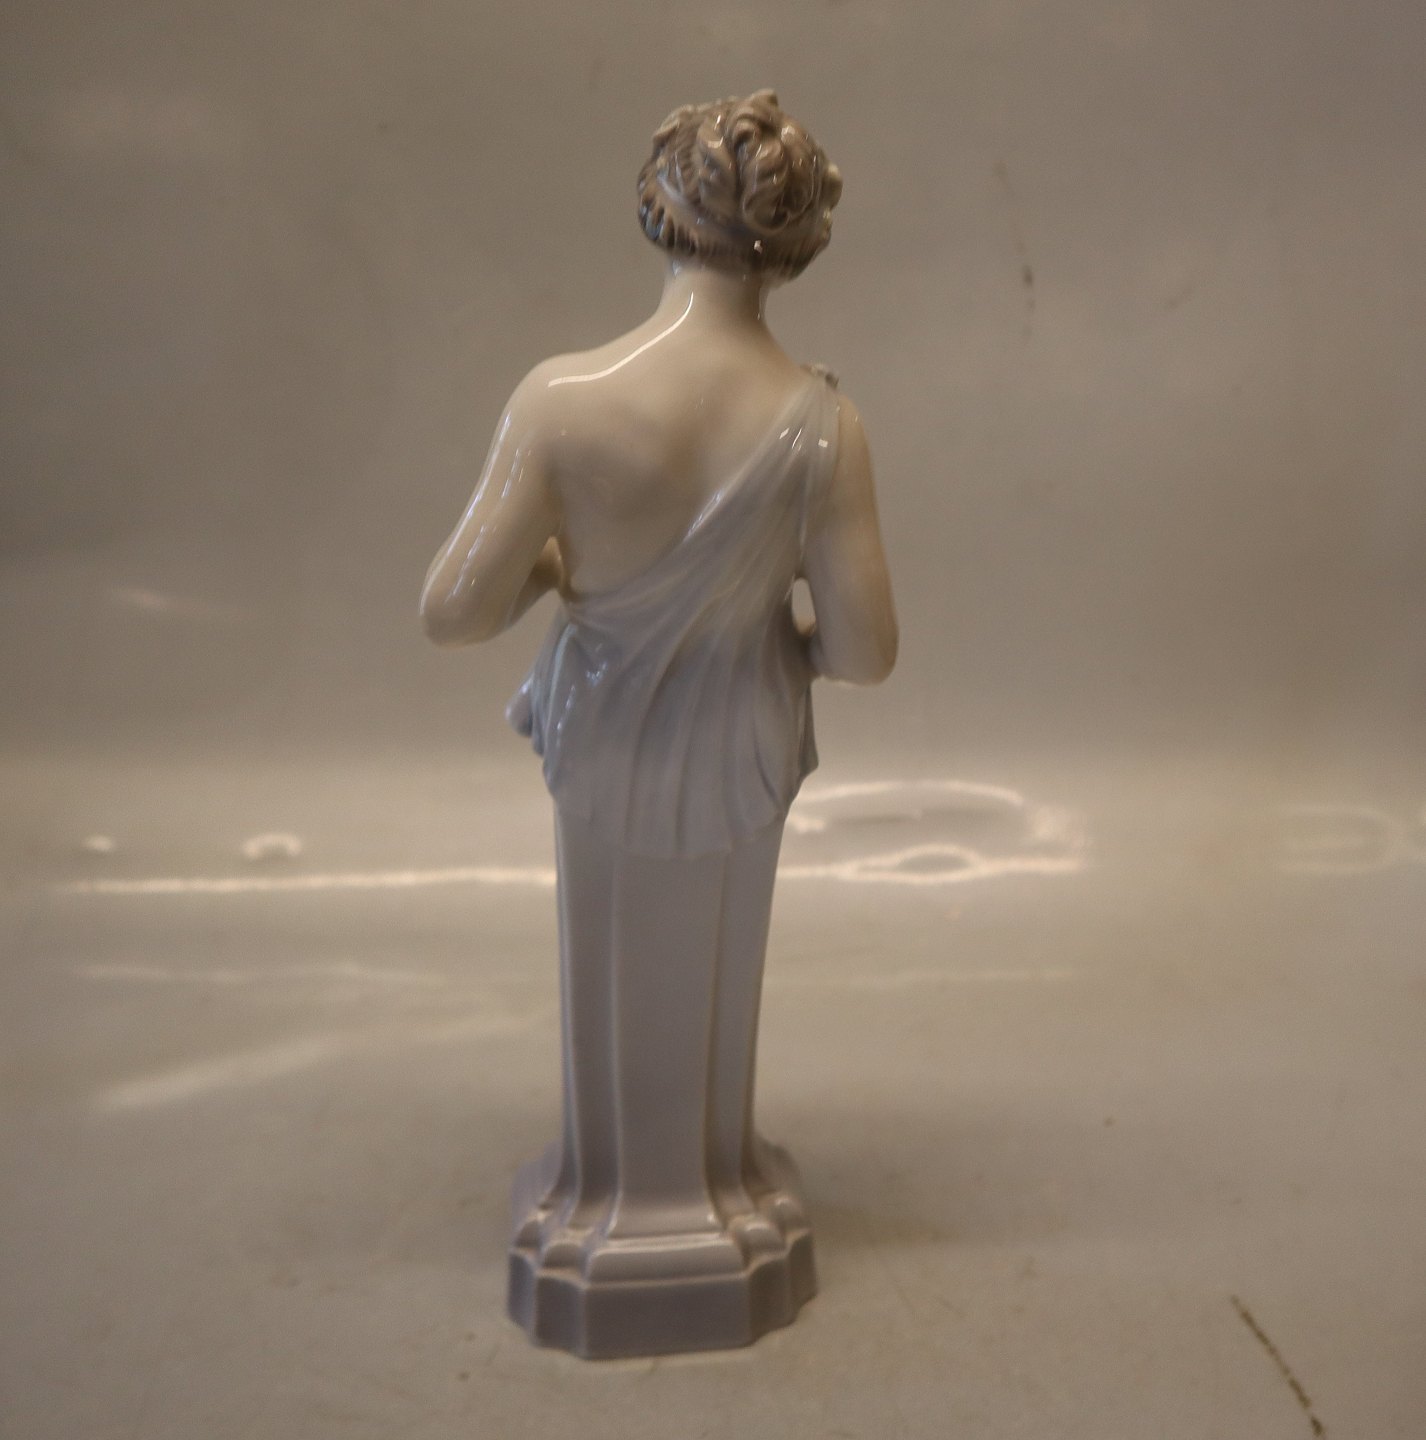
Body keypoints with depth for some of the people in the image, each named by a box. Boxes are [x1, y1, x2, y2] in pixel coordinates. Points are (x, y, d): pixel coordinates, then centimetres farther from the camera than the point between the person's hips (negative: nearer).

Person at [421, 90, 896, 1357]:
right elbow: (866, 650, -18)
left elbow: (454, 613, -22)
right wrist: (793, 642, 4)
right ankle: (714, 1187, 46)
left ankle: (616, 1194, 44)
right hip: (741, 747, 1)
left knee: (614, 975, 23)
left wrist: (551, 565, -2)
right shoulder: (822, 423, -22)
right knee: (714, 980, 24)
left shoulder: (560, 398, -26)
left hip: (602, 741, 0)